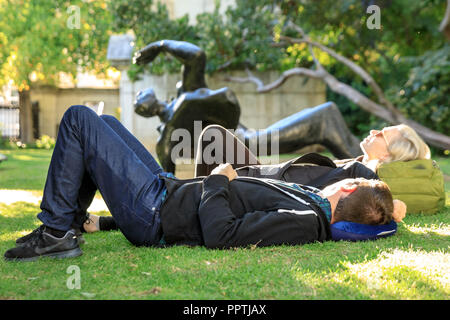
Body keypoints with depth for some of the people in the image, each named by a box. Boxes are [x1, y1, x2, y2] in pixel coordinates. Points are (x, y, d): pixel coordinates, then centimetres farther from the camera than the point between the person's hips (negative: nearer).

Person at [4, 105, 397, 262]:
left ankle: (55, 232, 4)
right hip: (170, 189, 9)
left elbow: (219, 234, -32)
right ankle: (63, 224, 28)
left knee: (78, 118, -6)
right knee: (105, 122, 25)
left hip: (151, 212, -9)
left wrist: (218, 180, -18)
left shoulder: (303, 222, -28)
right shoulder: (309, 201, 1)